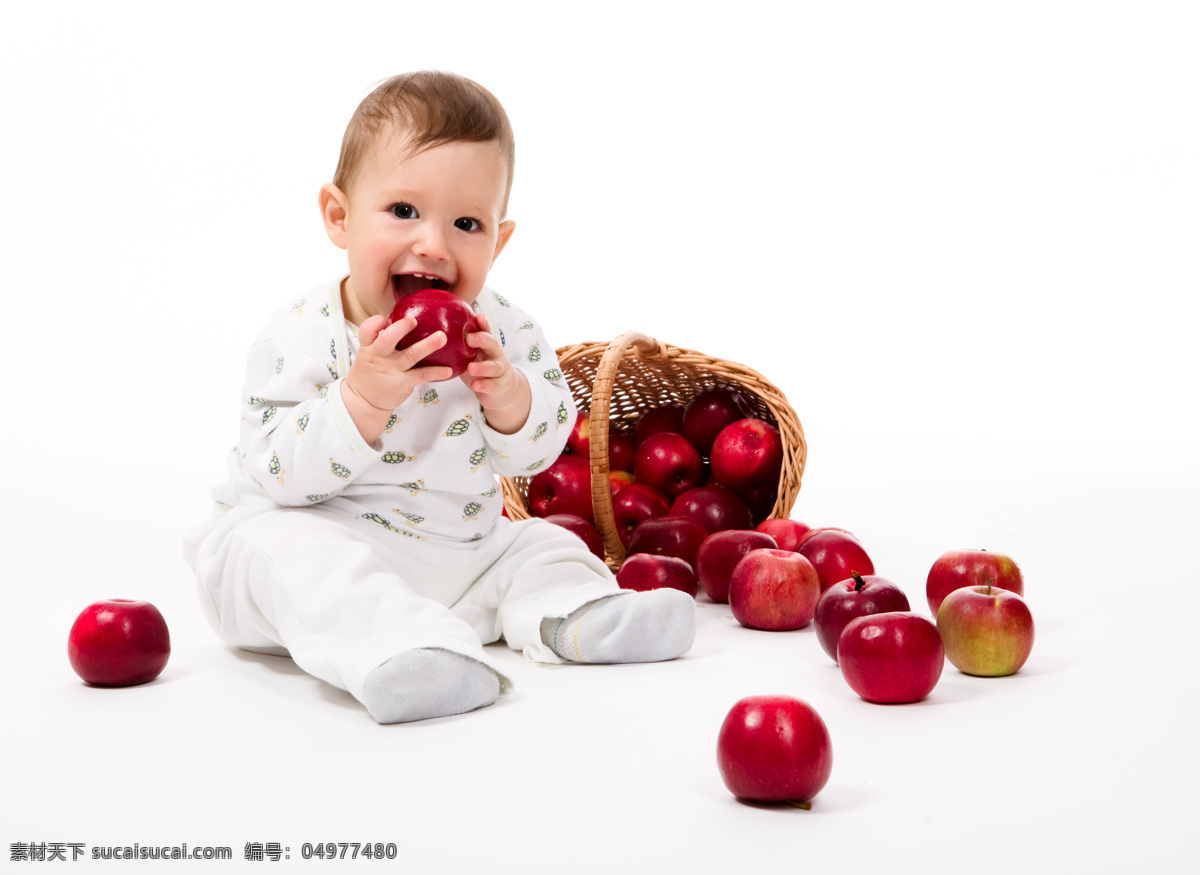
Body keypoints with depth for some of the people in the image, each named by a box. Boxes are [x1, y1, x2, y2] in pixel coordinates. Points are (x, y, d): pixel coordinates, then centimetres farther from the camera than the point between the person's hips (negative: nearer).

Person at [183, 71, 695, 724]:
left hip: (457, 551, 5)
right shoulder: (302, 335, -16)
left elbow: (538, 449, -1)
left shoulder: (501, 328, -1)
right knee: (286, 549, -35)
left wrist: (507, 393, -23)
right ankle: (388, 647, -53)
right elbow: (278, 472, -23)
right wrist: (362, 397, -37)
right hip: (322, 533, -5)